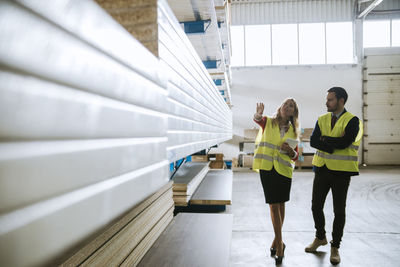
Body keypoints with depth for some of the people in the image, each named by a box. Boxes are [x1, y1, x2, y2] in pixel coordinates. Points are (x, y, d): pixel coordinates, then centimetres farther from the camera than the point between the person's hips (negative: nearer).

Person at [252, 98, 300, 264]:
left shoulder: (293, 130, 12)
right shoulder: (268, 122, 5)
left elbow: (295, 156, 13)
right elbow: (257, 119, -19)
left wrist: (291, 150, -10)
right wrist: (259, 114, -42)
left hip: (284, 169, 3)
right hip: (267, 167, -2)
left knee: (281, 204, 9)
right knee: (273, 205, -3)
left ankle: (277, 239, 27)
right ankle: (279, 243, 8)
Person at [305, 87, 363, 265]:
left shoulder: (352, 121, -6)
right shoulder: (322, 120, 8)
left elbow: (345, 142, -22)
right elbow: (313, 141, -6)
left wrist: (325, 139, -9)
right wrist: (335, 143, -18)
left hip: (341, 171, -4)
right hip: (322, 169, 4)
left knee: (339, 210, 6)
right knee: (316, 206, 11)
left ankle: (335, 247, 22)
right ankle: (320, 237, 34)